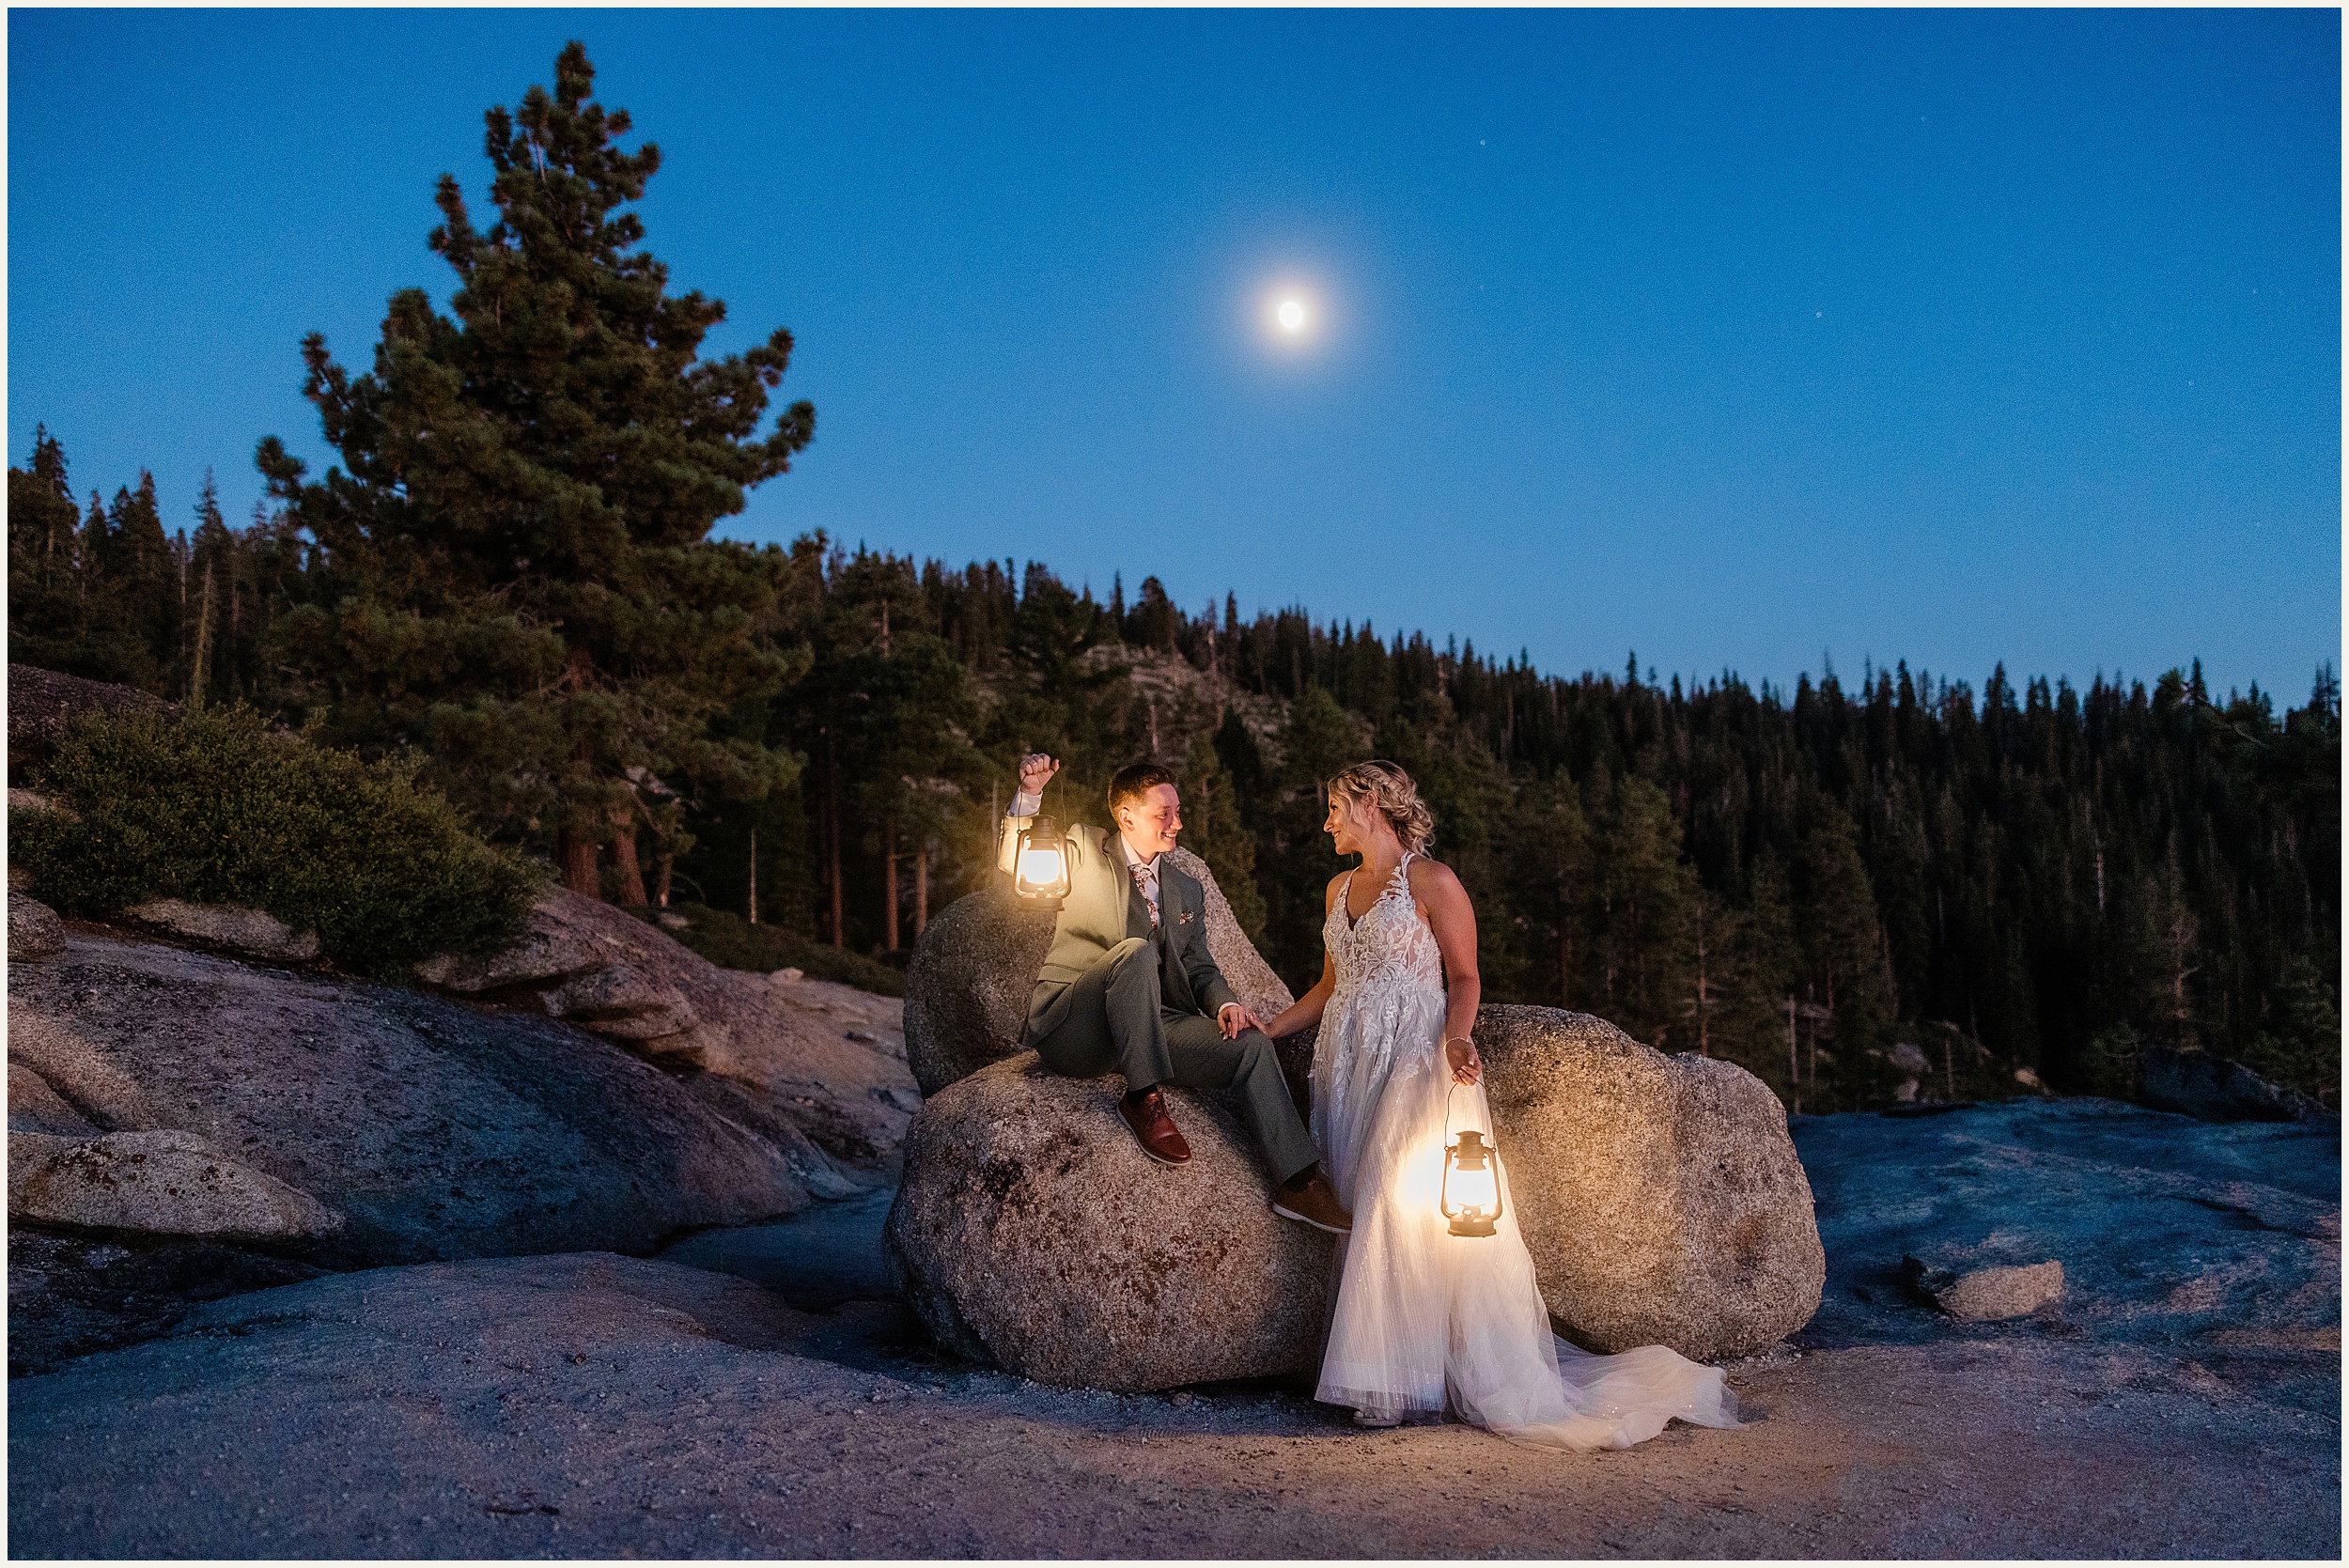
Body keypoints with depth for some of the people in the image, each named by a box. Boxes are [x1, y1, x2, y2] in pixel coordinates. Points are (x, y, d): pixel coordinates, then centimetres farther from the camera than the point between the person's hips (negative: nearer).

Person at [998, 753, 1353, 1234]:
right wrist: (1029, 794, -25)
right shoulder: (1083, 848, 6)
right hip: (1069, 1028, -5)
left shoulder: (1187, 891, 21)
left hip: (1147, 1028, 5)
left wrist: (1224, 1003, -5)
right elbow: (1016, 864, -8)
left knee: (1252, 1045, -15)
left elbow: (1198, 965, 18)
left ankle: (1299, 1183, -11)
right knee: (1137, 951, -35)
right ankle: (1142, 1099, -27)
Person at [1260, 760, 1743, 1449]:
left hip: (1415, 1062, -6)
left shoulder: (1431, 881, -4)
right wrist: (1266, 1030, 16)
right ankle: (1376, 1370, 3)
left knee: (1410, 1208, -13)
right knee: (1363, 1210, 0)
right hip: (1350, 1063, 7)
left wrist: (1455, 1038, -22)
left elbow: (1464, 977, -5)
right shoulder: (1340, 888, 17)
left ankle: (1401, 1376, -6)